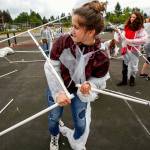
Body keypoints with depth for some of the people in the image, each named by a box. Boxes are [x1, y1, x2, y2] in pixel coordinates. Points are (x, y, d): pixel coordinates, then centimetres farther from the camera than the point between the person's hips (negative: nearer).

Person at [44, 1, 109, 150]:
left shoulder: (101, 56, -26)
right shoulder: (62, 41, -25)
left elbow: (99, 79, -12)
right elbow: (51, 68, -17)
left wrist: (89, 85, -35)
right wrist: (58, 92, -23)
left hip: (79, 92, 0)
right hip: (57, 88, 1)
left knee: (81, 125, 10)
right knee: (54, 117, 15)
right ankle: (54, 137, 54)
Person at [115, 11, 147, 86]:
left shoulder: (140, 29, -8)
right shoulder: (127, 27, 7)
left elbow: (144, 39, -22)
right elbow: (122, 38, 8)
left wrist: (131, 41, -26)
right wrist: (118, 32, -8)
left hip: (134, 50, -4)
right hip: (125, 49, 4)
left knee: (133, 66, 8)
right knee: (124, 65, 11)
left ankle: (132, 80, 29)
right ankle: (124, 80, 23)